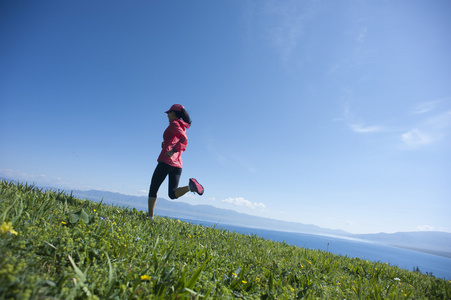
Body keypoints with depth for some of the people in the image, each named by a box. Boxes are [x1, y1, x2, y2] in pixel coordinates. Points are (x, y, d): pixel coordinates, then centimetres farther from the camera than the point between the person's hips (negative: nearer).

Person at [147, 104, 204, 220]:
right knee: (173, 194, 5)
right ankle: (190, 186, -22)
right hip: (178, 164, 7)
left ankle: (150, 217, 2)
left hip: (166, 161, -7)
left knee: (153, 190, 6)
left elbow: (184, 139, -20)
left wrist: (172, 151, -29)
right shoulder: (182, 128, 22)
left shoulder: (174, 124, -3)